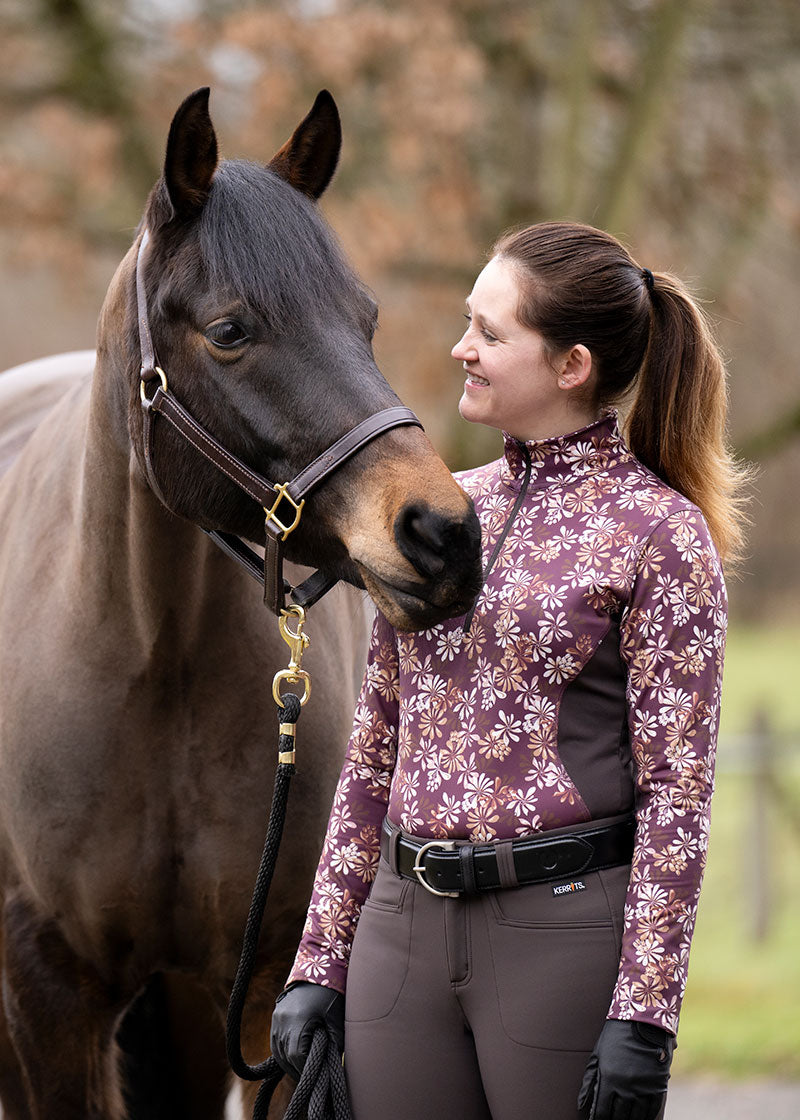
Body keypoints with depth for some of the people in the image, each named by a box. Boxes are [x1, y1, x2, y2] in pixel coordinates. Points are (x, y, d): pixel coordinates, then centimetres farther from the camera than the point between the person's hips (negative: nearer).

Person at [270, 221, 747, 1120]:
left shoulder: (658, 532, -6)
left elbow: (677, 787, -9)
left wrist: (643, 1013, -15)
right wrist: (319, 960, 11)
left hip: (564, 924, -6)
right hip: (404, 930, 6)